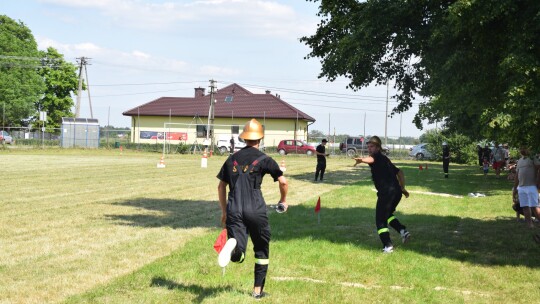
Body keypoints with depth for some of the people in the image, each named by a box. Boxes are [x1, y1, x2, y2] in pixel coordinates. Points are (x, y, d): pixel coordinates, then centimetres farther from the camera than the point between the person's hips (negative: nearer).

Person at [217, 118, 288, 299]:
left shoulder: (232, 159, 15)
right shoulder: (264, 159, 3)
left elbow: (221, 186, 17)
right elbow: (283, 182, -3)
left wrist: (224, 212, 26)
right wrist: (283, 201, 15)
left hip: (234, 211, 2)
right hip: (255, 211, -2)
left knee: (237, 256, -6)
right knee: (262, 252, 17)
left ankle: (232, 244, -40)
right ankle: (258, 290, 19)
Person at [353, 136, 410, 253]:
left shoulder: (378, 157, -2)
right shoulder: (385, 159, 25)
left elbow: (371, 159, -29)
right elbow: (399, 172, 32)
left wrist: (361, 160, -50)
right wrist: (402, 188, 33)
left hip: (386, 192, -9)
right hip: (397, 191, 9)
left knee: (380, 220, -1)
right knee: (387, 214, 28)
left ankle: (388, 246, -10)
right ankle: (403, 230, 12)